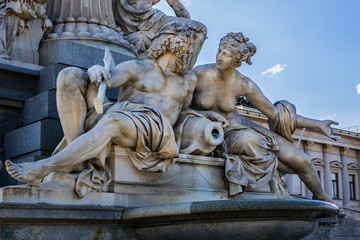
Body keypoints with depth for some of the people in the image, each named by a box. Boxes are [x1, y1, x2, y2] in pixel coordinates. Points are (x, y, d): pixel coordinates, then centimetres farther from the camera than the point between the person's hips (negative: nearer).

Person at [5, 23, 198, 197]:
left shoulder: (188, 81, 25)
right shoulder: (137, 68, 18)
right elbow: (104, 82, 1)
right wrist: (95, 72, -20)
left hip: (152, 132, -1)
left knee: (113, 121, -38)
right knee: (69, 76, -18)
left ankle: (43, 168, -38)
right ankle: (81, 161, -29)